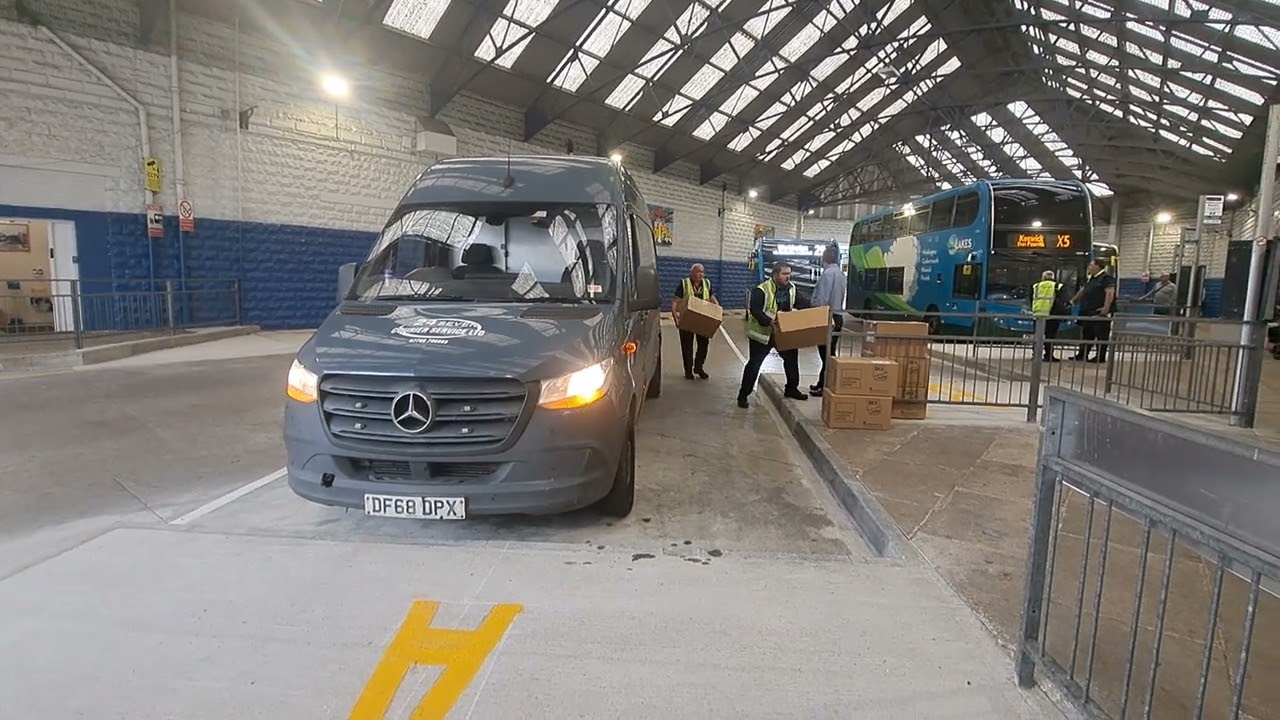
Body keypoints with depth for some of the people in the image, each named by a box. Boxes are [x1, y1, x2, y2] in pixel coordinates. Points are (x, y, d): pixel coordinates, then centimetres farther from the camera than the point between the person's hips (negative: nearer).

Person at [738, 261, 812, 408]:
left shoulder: (791, 288, 2)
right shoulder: (761, 290, -20)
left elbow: (802, 302, 5)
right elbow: (755, 310, -28)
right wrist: (769, 322, -39)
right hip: (762, 333, -7)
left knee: (792, 358, 14)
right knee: (754, 363, -4)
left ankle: (791, 389, 33)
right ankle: (743, 395, 4)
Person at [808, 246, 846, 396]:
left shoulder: (828, 273, -15)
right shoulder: (840, 273, 13)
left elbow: (822, 299, -19)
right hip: (837, 317, 9)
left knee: (826, 354, -5)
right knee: (830, 353, 12)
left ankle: (824, 387, -2)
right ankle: (824, 384, 19)